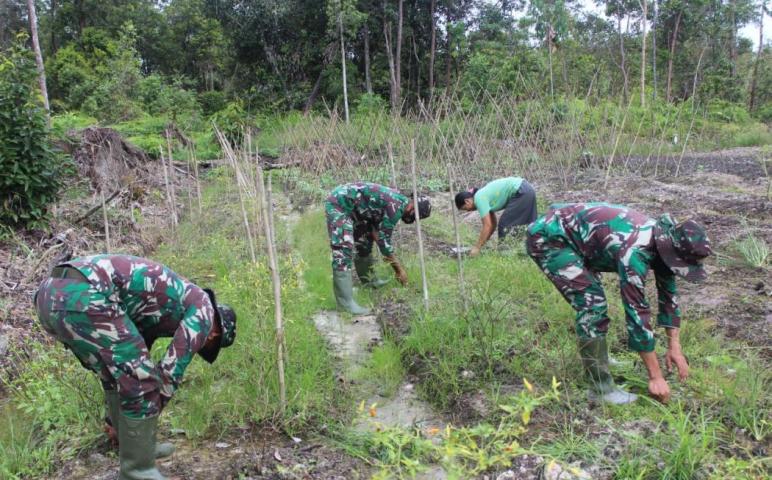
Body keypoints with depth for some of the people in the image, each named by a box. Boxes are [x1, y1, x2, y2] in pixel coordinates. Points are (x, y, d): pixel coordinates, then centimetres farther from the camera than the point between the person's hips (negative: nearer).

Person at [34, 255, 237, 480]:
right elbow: (172, 369, 5)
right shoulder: (203, 307, 10)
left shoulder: (157, 314, 35)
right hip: (83, 297, -10)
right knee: (141, 382, 1)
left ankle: (138, 447, 36)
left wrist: (115, 421, 46)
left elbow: (131, 364, 41)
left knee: (117, 374, 25)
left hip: (50, 294, 10)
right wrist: (151, 412, 17)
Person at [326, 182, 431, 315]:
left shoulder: (397, 201, 11)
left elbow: (377, 232, 19)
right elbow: (384, 239, -16)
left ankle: (368, 279, 36)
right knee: (344, 250, -15)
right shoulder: (396, 207, -18)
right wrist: (399, 269, -7)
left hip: (346, 203, 11)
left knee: (365, 240, 19)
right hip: (339, 204, -11)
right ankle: (345, 302, -16)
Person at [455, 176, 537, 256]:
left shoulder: (479, 199, -12)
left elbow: (488, 226, -16)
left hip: (521, 192, -10)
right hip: (526, 189, 10)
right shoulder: (482, 195, 14)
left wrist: (477, 247, -10)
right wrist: (482, 243, 18)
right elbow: (492, 224, 17)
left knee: (505, 224, -3)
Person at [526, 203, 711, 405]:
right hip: (547, 237, -10)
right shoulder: (634, 252, -30)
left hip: (568, 232, 10)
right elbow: (637, 312, -27)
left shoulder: (663, 236, -3)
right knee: (592, 304, -15)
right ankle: (600, 387, -6)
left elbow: (668, 293, 10)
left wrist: (675, 347, 10)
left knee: (592, 298, 18)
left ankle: (594, 358, 36)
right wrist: (655, 376, -19)